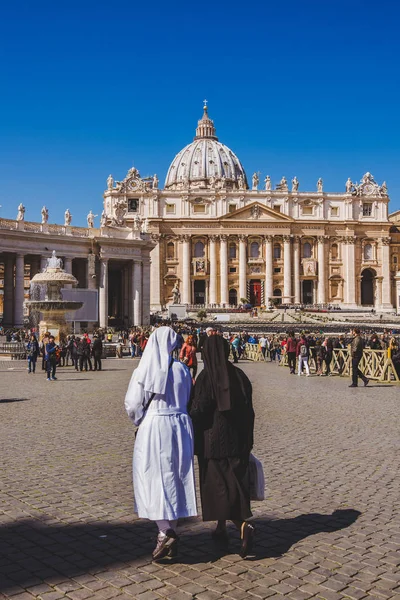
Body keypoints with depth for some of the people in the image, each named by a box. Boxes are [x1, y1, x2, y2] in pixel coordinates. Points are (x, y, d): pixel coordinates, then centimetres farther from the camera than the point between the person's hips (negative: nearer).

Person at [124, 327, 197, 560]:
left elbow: (132, 405, -5)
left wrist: (141, 419, 15)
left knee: (154, 479, 5)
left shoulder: (144, 371, -9)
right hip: (181, 426, 4)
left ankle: (165, 532, -5)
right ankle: (172, 530, 22)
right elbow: (190, 401, 6)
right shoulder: (182, 369, -1)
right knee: (175, 478, 13)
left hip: (153, 427, -3)